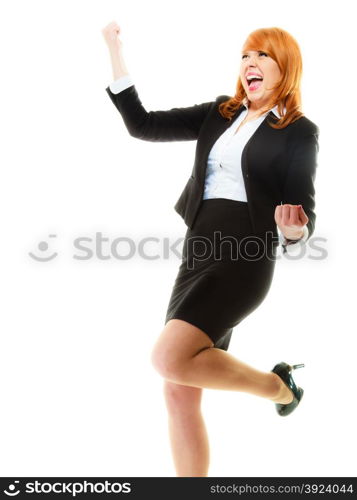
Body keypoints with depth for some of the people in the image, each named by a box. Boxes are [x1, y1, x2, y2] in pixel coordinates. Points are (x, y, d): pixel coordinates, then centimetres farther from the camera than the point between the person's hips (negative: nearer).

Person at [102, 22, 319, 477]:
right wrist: (116, 54, 8)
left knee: (170, 358, -26)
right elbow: (143, 125, 12)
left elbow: (304, 210, -2)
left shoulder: (299, 131, 2)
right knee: (179, 394, 3)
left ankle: (276, 384, -1)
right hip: (197, 255, 6)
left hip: (244, 257, -6)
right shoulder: (220, 114, 15)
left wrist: (295, 230, -25)